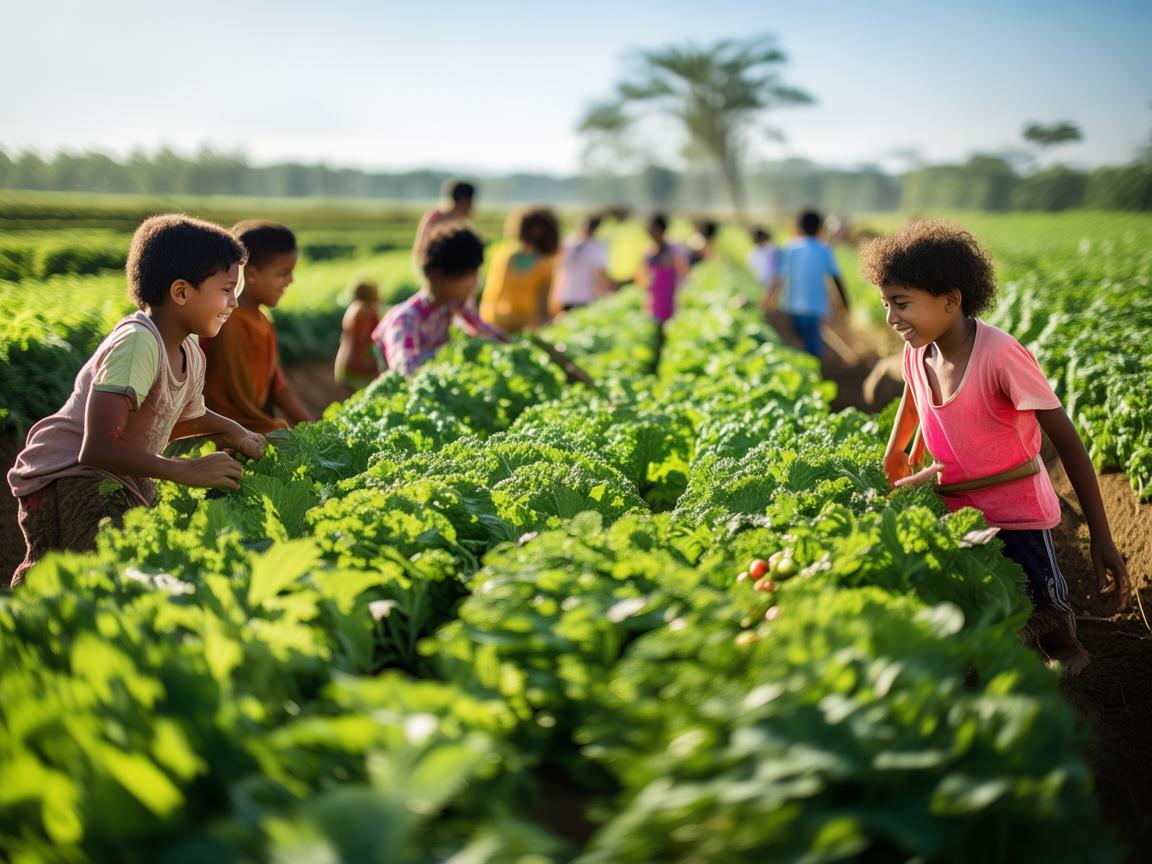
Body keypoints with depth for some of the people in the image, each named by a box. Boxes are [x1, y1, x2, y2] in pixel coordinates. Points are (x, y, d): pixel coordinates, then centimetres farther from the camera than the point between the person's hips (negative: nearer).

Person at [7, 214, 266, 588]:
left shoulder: (192, 356, 6)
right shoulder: (136, 342, -22)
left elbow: (185, 417, 28)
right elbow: (98, 449, -30)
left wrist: (233, 431, 10)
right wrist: (186, 470, -30)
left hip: (123, 483, 9)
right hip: (68, 473, -9)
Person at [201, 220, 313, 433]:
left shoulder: (260, 320, 11)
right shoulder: (230, 324, -16)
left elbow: (277, 385, 11)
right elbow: (239, 400, -16)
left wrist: (310, 427, 3)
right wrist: (279, 429, -7)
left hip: (259, 429, 8)